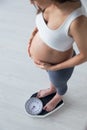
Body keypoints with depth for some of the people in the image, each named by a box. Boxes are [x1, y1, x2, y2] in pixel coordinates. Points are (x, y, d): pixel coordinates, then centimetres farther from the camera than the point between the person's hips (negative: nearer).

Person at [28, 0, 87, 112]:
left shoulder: (77, 21, -43)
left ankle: (58, 97, 66)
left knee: (59, 85, 31)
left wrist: (52, 67, -18)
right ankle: (52, 89, 70)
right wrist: (33, 35, -8)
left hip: (58, 65, -4)